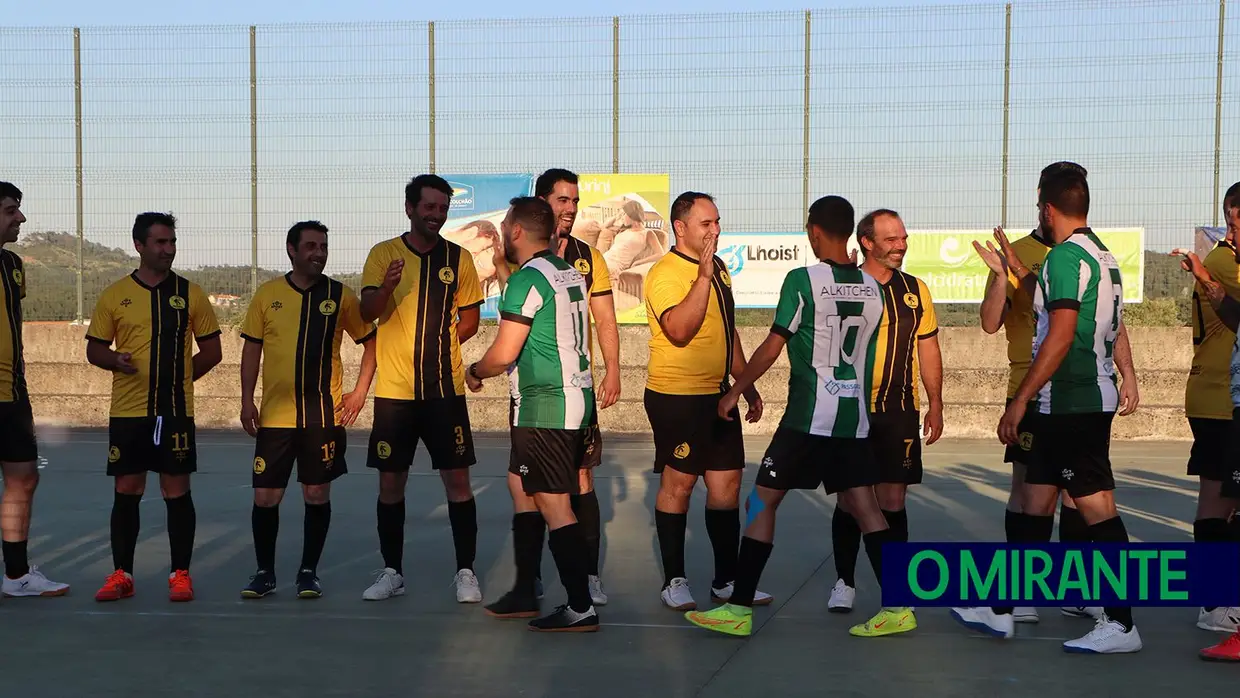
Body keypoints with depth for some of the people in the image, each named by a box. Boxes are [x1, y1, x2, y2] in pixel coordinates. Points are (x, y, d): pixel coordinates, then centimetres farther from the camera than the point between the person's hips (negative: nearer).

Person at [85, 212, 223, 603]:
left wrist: (180, 376, -4)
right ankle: (121, 575, 16)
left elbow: (211, 351, 7)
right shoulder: (114, 295, 5)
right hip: (127, 411, 1)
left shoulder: (190, 294, 4)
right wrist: (116, 360, -12)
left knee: (177, 491, 2)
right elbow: (94, 350, 9)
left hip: (176, 411, -1)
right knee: (126, 492, 6)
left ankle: (181, 574, 11)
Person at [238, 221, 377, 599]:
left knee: (317, 495, 4)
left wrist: (359, 391, 0)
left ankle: (309, 572, 18)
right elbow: (252, 348, 8)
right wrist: (247, 400, 1)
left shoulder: (340, 295, 1)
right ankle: (264, 572, 19)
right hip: (275, 415, 1)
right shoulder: (267, 294, 3)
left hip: (324, 415, -1)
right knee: (265, 497, 2)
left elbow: (371, 340, 7)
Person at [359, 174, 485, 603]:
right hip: (394, 390, 0)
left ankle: (466, 572, 11)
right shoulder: (383, 254, 1)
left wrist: (438, 345, -1)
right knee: (390, 482, 6)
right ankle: (392, 572, 18)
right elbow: (367, 313, -11)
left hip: (445, 389, 0)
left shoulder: (458, 258, 4)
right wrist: (387, 286, -31)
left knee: (457, 479, 0)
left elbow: (469, 320, 12)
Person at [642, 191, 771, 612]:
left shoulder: (719, 270, 15)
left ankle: (726, 580, 17)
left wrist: (748, 385, 22)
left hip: (718, 395, 8)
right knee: (678, 483, 0)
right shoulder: (665, 273, -13)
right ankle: (674, 581, 11)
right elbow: (679, 330, -29)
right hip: (676, 397, -8)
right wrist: (703, 277, -29)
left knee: (727, 483, 8)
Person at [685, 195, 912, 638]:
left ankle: (739, 609, 4)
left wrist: (735, 391, 3)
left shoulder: (803, 280, -10)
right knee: (863, 506, 9)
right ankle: (898, 608, 7)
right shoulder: (873, 288, 7)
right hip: (855, 417, 6)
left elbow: (772, 348, -9)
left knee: (762, 500, 2)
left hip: (808, 417, -6)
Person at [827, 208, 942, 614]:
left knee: (892, 501, 3)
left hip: (899, 411, 2)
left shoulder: (915, 290, 8)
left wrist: (935, 405, 10)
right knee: (850, 499, 4)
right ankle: (845, 582, 18)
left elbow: (928, 350, 13)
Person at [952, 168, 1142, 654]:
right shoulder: (1102, 254, 14)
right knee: (1035, 499, 14)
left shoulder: (1065, 255, -15)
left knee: (1097, 509, -6)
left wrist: (1019, 401, -18)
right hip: (1090, 399, 10)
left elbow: (1060, 336, -21)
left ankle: (1121, 626, 1)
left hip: (1072, 404, -10)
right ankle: (1001, 610, 21)